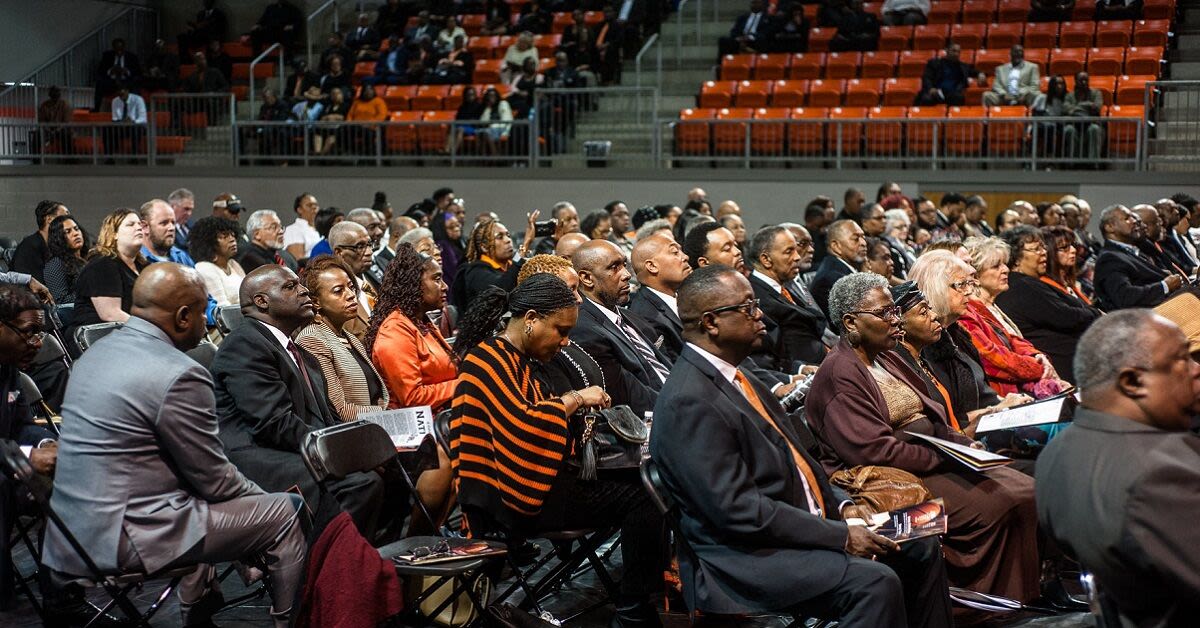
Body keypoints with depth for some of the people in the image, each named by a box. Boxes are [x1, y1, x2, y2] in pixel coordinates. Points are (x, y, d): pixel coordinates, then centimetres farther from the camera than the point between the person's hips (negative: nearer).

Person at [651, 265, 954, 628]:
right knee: (875, 582, -26)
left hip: (805, 526, 10)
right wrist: (840, 536, -20)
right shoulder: (688, 403, -20)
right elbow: (739, 510, -24)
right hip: (745, 559, -10)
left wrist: (842, 506, 4)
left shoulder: (737, 378, 11)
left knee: (920, 549, 7)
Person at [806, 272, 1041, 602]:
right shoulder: (839, 373, -13)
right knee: (996, 503, -23)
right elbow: (875, 450, -21)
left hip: (934, 459, 10)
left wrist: (964, 444, -1)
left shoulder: (886, 358, 17)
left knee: (1025, 490, -7)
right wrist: (946, 458, -18)